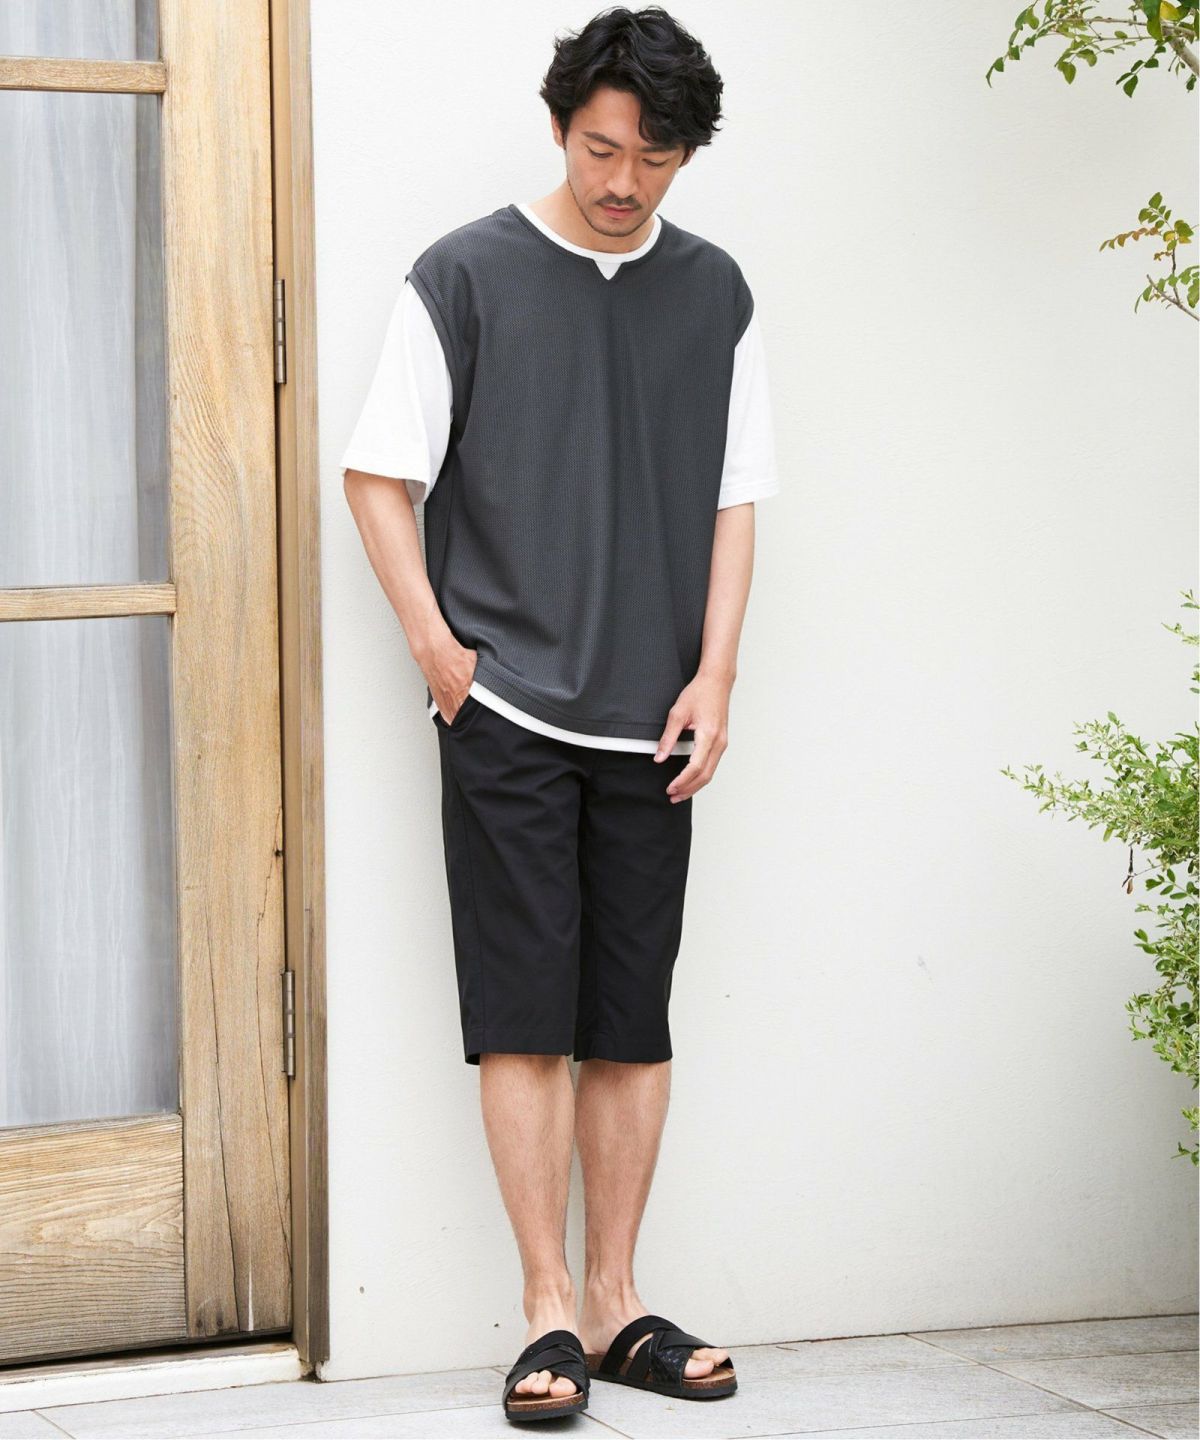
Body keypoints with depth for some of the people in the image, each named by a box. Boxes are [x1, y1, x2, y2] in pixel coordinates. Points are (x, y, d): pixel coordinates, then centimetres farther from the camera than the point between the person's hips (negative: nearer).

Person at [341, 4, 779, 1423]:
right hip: (506, 714, -3)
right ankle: (551, 1312, 1)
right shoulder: (464, 276, 0)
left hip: (652, 724, 3)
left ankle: (616, 1299, 14)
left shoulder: (714, 294, 10)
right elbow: (377, 472, 2)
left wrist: (715, 675, 2)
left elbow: (735, 498, 12)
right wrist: (434, 643, -6)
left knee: (634, 1019, 6)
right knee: (526, 1014, -4)